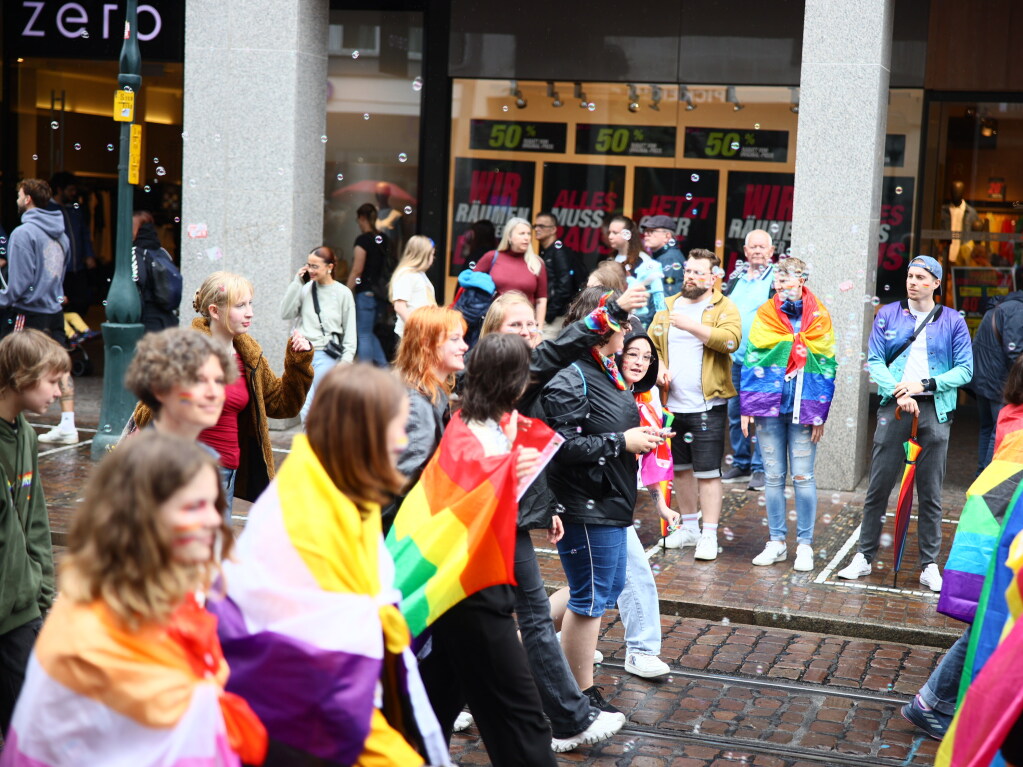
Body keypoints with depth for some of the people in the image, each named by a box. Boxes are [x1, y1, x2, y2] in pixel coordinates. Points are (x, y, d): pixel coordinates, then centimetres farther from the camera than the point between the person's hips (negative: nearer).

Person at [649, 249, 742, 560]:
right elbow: (651, 343, 14)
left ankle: (709, 535, 1)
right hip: (673, 404, 5)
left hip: (707, 406, -5)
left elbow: (730, 340, -20)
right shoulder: (668, 307, 13)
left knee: (708, 472, -4)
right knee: (681, 467, 14)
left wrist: (692, 325, -27)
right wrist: (658, 365, -6)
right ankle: (689, 527, 27)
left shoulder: (725, 308, -3)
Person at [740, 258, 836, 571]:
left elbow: (827, 366, 4)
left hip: (804, 408, -1)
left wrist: (820, 413, -2)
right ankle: (776, 543, 16)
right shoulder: (765, 314, 6)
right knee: (774, 476, 7)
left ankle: (804, 546, 8)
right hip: (768, 405, 2)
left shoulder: (819, 318, 3)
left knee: (803, 477, 0)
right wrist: (747, 407, 0)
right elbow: (750, 360, 5)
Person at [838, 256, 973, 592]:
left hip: (934, 410, 0)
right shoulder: (888, 315, 8)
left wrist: (925, 384, -11)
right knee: (878, 487, 1)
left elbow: (965, 369, 2)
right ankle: (864, 557, 11)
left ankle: (929, 565, 12)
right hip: (894, 408, 0)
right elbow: (875, 361, 2)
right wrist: (898, 392, -14)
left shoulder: (953, 321, 7)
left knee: (930, 492, 5)